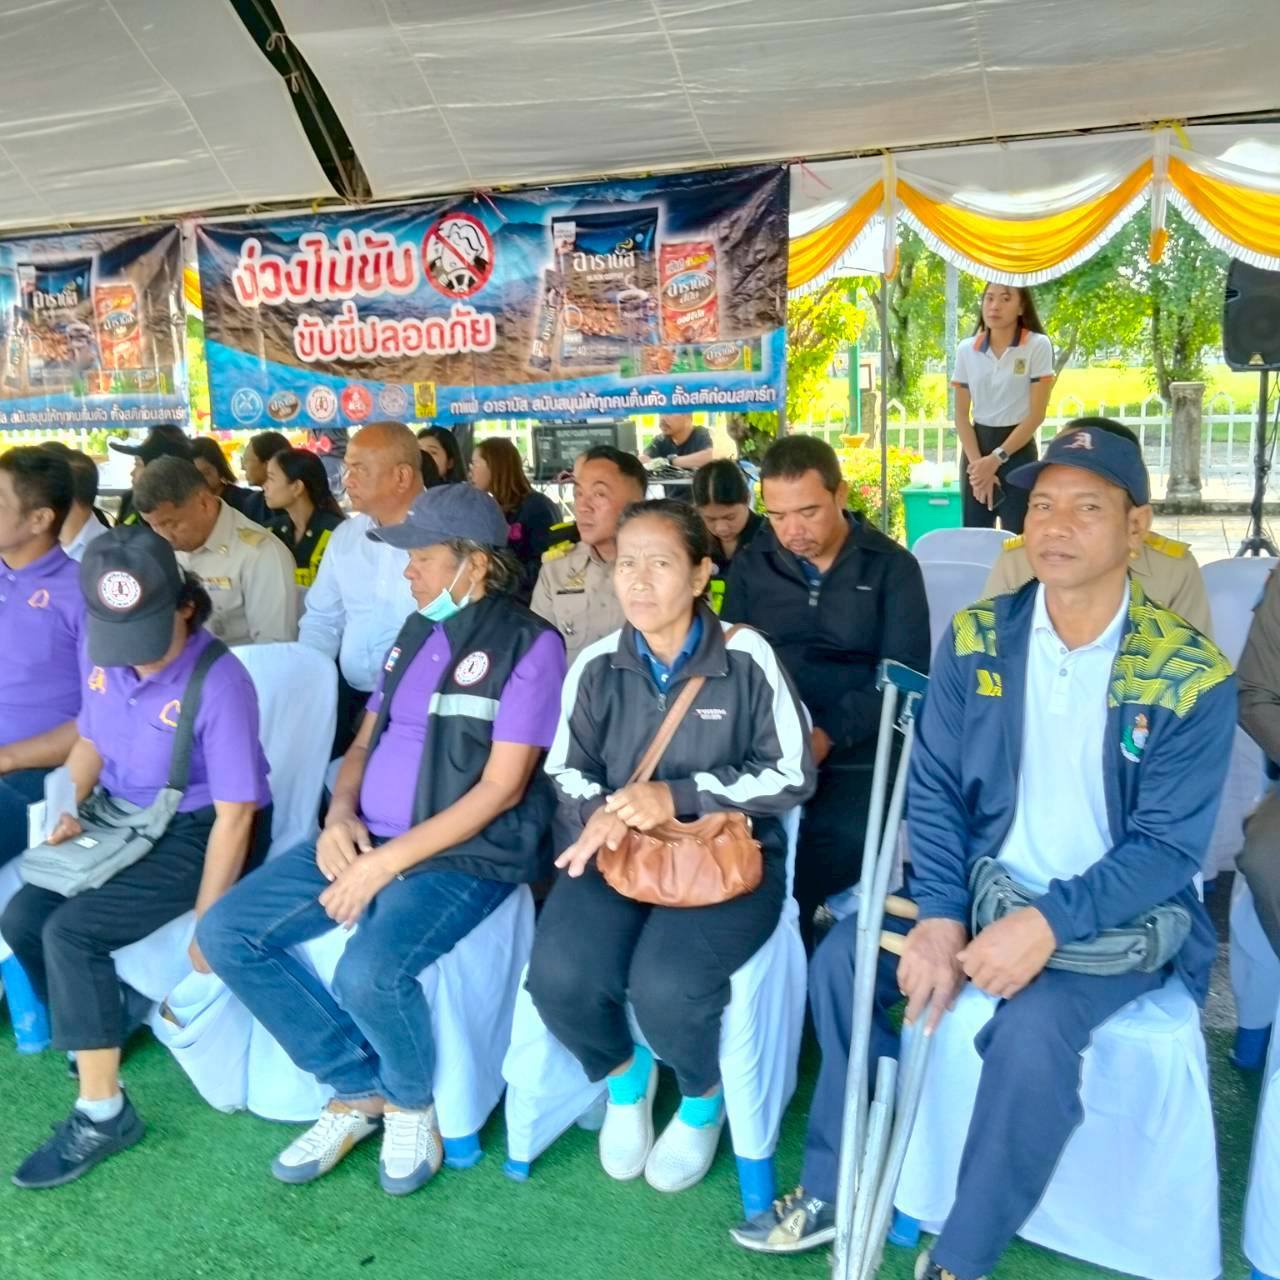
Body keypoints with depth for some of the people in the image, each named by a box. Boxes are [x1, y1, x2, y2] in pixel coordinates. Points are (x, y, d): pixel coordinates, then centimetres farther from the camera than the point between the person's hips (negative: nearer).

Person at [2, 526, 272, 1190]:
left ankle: (102, 1113, -5)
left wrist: (205, 930, -21)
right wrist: (67, 806, -4)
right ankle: (91, 1033, 20)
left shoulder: (219, 683, -26)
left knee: (72, 931, -20)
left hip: (195, 832, -7)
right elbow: (91, 740, 15)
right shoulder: (103, 657, -5)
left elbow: (235, 815, -23)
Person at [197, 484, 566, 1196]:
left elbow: (502, 788, -15)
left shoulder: (530, 644, -9)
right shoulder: (418, 633, 14)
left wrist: (389, 862, -18)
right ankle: (359, 1089, 10)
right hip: (366, 839, 8)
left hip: (468, 855, -8)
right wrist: (341, 815, -3)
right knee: (226, 933, -4)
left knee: (369, 972, -32)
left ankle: (412, 1104, 4)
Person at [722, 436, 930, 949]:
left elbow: (904, 674, -3)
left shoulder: (892, 566, 5)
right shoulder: (750, 565, 15)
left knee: (839, 842, -29)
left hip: (855, 750, -2)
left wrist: (829, 734, -18)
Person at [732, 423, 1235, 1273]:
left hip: (1123, 914, -4)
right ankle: (839, 1189, 9)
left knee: (1032, 1031, -30)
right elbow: (934, 789, -2)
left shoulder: (1192, 675, -14)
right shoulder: (976, 639, -3)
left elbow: (1169, 845, -15)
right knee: (846, 954, -9)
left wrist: (1049, 924, -27)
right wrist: (941, 915, -15)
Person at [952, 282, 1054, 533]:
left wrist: (997, 458, -14)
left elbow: (1036, 414, -8)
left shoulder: (1038, 346, -6)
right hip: (976, 446, 3)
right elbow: (961, 415, 3)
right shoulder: (966, 350, 3)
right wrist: (978, 463, -9)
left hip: (1018, 450, -3)